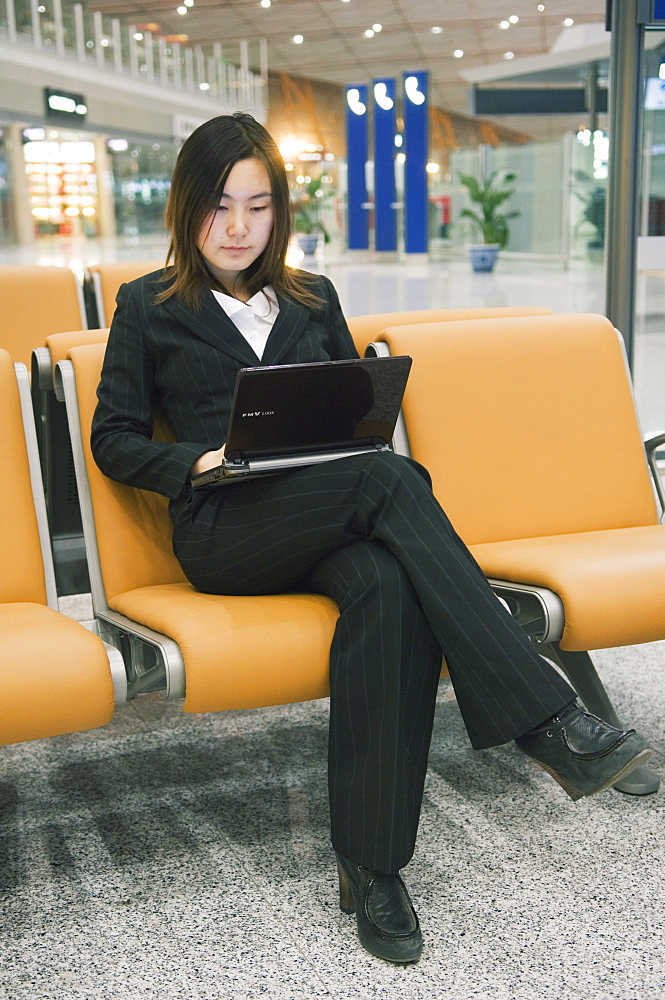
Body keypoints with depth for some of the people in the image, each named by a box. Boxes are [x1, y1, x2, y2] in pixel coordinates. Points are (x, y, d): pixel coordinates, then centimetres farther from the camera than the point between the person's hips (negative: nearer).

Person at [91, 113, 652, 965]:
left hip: (332, 521, 3)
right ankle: (546, 718, -36)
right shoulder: (148, 306, 14)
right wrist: (199, 462, -10)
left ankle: (370, 864, -30)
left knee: (388, 586, -36)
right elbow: (113, 438, 10)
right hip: (224, 531, -3)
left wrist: (360, 441, -1)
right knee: (393, 479, -33)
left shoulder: (312, 299, 24)